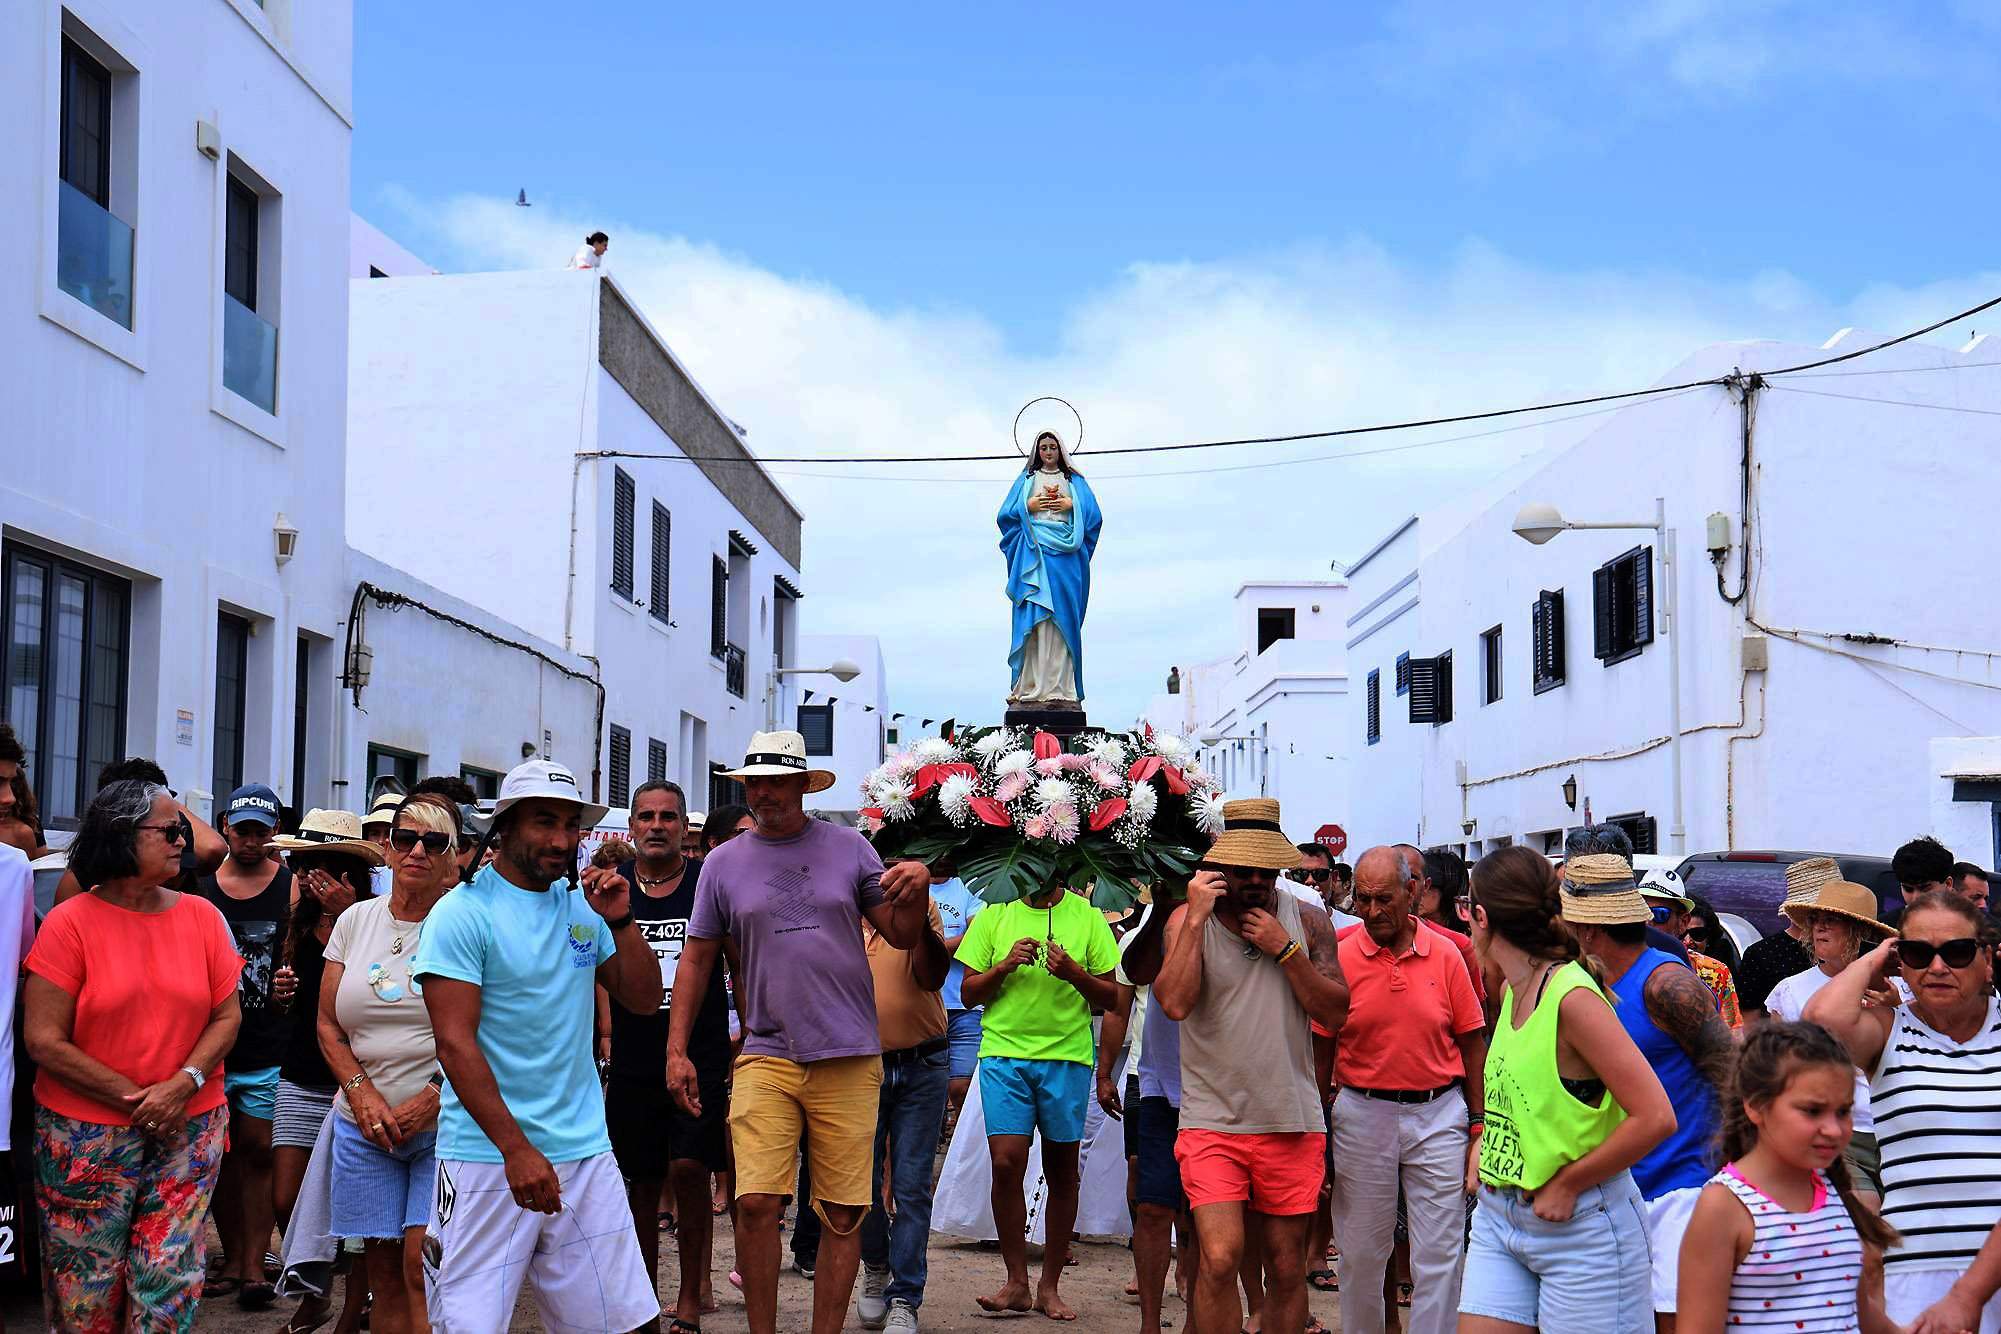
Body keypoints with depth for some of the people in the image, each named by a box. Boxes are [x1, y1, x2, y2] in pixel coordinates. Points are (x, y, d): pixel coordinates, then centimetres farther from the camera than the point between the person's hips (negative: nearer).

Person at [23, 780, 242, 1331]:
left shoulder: (202, 916, 3)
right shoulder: (70, 923, -7)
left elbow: (226, 1016, 4)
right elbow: (45, 1041, -9)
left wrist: (185, 1083, -13)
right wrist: (135, 1099, -12)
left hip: (189, 1127, 2)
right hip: (86, 1134, -2)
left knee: (170, 1278, 1)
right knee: (88, 1288, 6)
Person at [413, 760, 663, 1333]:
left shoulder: (582, 905, 10)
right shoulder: (461, 914, -8)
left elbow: (644, 1000, 13)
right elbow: (455, 1043, -14)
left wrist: (621, 922, -4)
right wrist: (517, 1150, -19)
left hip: (584, 1150, 5)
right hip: (488, 1156, -5)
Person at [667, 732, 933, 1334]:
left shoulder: (848, 848, 5)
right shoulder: (723, 863, 7)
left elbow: (902, 935, 9)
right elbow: (696, 959, 11)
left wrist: (917, 890, -12)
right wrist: (676, 1050, 6)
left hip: (849, 1059, 0)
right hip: (767, 1055, 0)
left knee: (843, 1214, 3)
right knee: (756, 1203, -10)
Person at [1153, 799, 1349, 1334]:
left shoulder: (1307, 921, 4)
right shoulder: (1188, 919, -1)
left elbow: (1335, 1014, -3)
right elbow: (1175, 1003, -17)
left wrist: (1285, 949, -12)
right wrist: (1197, 918, -19)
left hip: (1292, 1123, 2)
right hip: (1213, 1121, -2)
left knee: (1287, 1268, 9)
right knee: (1220, 1258, -16)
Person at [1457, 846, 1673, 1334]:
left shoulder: (1573, 996, -18)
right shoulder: (1512, 992, 7)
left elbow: (1655, 1118, -23)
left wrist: (1567, 1185, -16)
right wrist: (1483, 1144, 10)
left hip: (1580, 1223, -8)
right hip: (1498, 1213, 8)